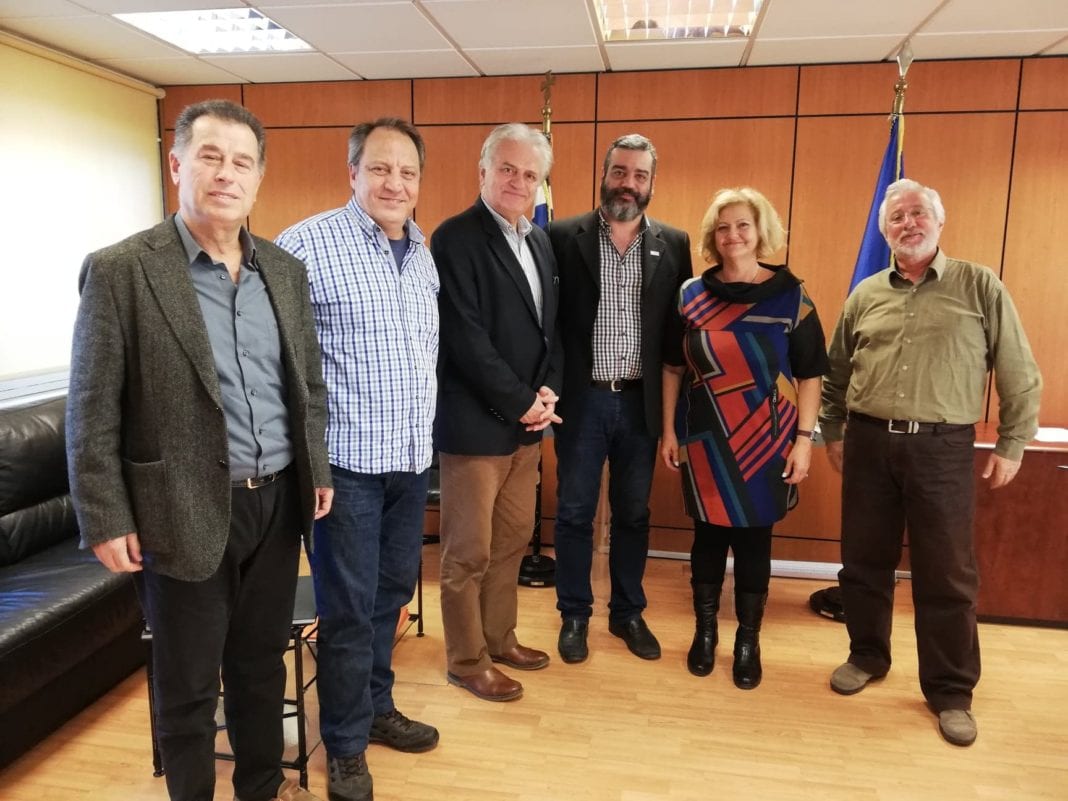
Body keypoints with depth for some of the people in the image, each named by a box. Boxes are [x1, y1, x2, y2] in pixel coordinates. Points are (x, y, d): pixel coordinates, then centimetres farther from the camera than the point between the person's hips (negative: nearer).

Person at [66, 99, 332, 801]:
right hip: (185, 513, -4)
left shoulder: (286, 270, 6)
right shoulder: (120, 270, -10)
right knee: (188, 684, 13)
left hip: (277, 502, 5)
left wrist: (318, 469, 10)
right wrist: (105, 520, -9)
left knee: (263, 664, 21)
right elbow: (92, 413, -9)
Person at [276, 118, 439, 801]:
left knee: (391, 592, 19)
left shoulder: (424, 253, 11)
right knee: (349, 608, 5)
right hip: (347, 458, -6)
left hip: (412, 457, 7)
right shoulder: (308, 244, -11)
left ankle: (377, 706, 39)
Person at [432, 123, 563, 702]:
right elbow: (466, 339, -18)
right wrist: (521, 402, -14)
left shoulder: (539, 241, 13)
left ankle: (499, 639, 35)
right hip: (476, 423, -7)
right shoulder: (456, 238, -11)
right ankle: (467, 662, 22)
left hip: (527, 420, 8)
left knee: (512, 542, 17)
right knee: (469, 553, 5)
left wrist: (547, 391, -1)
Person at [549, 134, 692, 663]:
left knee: (633, 514, 14)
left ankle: (628, 613, 31)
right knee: (574, 513, 9)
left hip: (641, 402, 2)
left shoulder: (673, 244, 4)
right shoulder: (564, 237, -3)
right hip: (582, 400, -2)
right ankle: (574, 616, 27)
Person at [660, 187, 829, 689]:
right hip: (704, 440, 1)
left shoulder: (790, 296, -4)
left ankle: (748, 640, 25)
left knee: (753, 538, 8)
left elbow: (809, 376, -2)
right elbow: (673, 367, 6)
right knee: (708, 534, 11)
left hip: (766, 441, -1)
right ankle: (705, 631, 29)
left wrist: (804, 440, -7)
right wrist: (668, 431, 3)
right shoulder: (692, 295, 0)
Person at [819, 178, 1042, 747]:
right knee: (863, 561, 12)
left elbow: (1020, 376, 2)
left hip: (943, 448, -3)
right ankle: (867, 656, 32)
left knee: (947, 575, 4)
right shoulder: (864, 295, 8)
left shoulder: (980, 287, 0)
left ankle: (950, 690, 20)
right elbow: (836, 374, 15)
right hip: (868, 443, 3)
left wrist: (1012, 444, 0)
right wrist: (832, 433, 11)